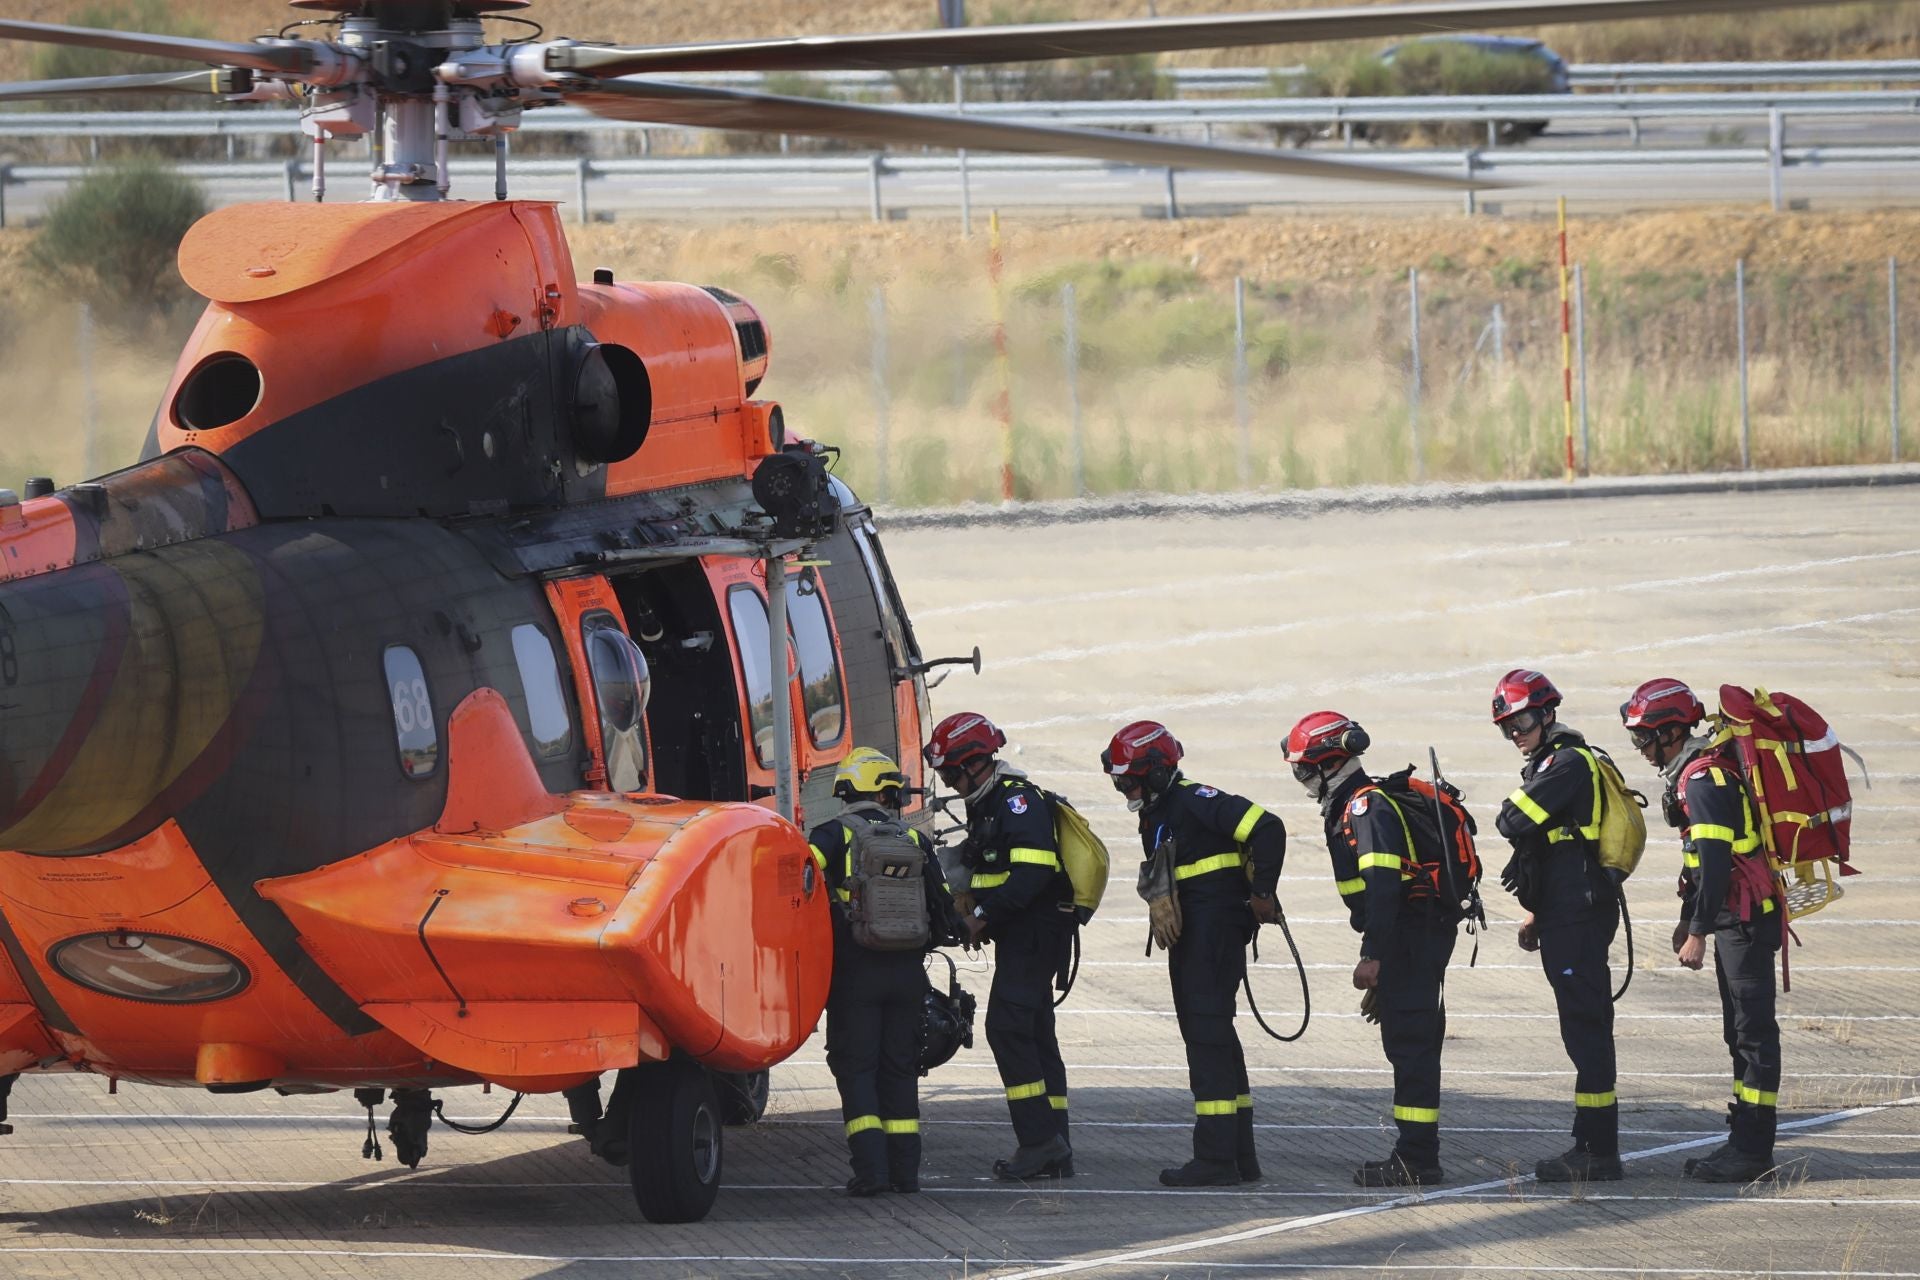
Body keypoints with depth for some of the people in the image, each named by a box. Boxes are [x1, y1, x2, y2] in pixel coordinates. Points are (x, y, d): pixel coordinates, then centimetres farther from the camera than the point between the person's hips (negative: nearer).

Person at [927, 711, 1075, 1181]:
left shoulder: (1019, 799, -14)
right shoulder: (989, 804, 19)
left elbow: (1033, 870, -25)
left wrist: (985, 915, -21)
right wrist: (974, 914, 6)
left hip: (1035, 929, -11)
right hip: (1018, 936, 11)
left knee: (1007, 1027, -16)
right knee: (1033, 1034, 10)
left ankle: (1039, 1137, -17)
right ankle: (1053, 1150, 12)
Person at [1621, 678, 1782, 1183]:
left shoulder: (1703, 780, -17)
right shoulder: (1699, 771, 15)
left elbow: (1714, 861, -22)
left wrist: (1698, 934, -20)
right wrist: (1688, 919, 28)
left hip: (1746, 918, -11)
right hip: (1740, 916, 11)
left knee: (1753, 1031, -8)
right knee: (1742, 1030, 14)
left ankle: (1752, 1150, -8)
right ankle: (1746, 1141, 19)